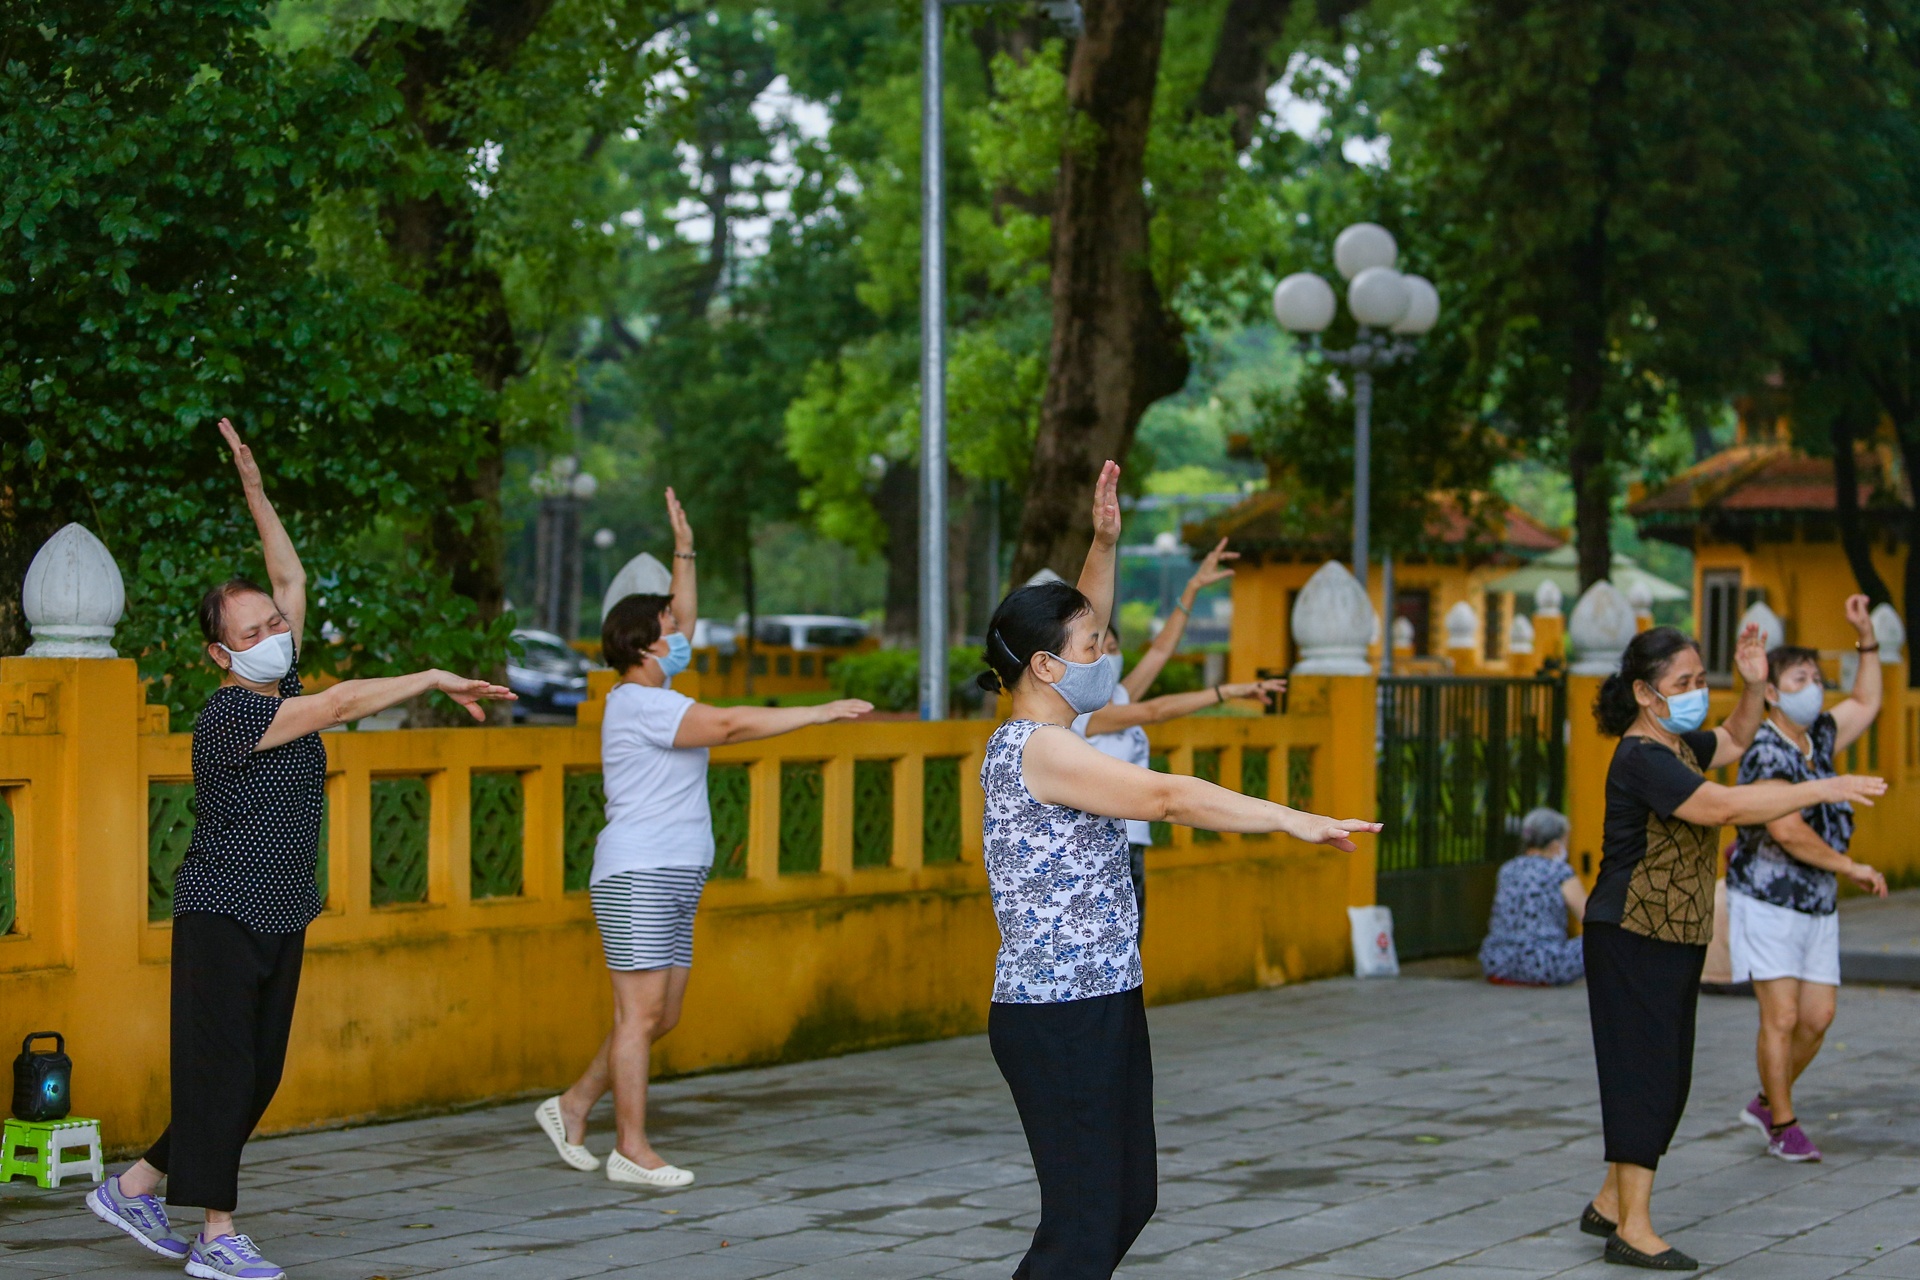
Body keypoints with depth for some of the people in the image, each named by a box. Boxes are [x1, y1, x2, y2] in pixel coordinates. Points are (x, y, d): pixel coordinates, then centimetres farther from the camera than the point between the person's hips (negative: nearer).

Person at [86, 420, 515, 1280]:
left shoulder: (278, 685, 8)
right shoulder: (230, 715, -17)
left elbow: (292, 580, 13)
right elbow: (344, 704, -26)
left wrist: (256, 493, 9)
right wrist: (437, 681, -22)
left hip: (279, 917, 9)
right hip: (222, 914, -9)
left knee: (257, 1077, 9)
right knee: (221, 1071, -5)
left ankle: (136, 1188, 20)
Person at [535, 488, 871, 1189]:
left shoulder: (652, 695, 16)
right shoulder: (639, 704, -12)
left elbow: (683, 624, 29)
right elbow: (733, 724, -19)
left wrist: (684, 552, 23)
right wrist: (821, 713, -16)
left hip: (672, 881, 10)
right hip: (638, 875, -10)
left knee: (661, 1016, 10)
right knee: (641, 1011, -8)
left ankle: (574, 1105, 19)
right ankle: (632, 1149, -6)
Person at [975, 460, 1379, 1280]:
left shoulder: (1040, 739, 12)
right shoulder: (1036, 749, -17)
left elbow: (1081, 627, 24)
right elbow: (1166, 797, -24)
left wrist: (1104, 542, 13)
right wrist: (1294, 821, -22)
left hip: (1101, 1006, 10)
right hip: (1057, 1019, -10)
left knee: (1128, 1202, 16)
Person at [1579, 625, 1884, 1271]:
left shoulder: (1677, 744, 11)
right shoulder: (1642, 759, -20)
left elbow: (1733, 741, 30)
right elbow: (1723, 806, -30)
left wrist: (1754, 687, 10)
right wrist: (1821, 789, -29)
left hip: (1675, 939, 10)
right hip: (1632, 937, -10)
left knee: (1668, 1077, 13)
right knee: (1644, 1072, -8)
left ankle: (1611, 1204, 23)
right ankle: (1633, 1229, -3)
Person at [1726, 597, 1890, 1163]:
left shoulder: (1816, 738, 9)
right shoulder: (1767, 750, -16)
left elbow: (1866, 703, 25)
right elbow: (1787, 832, -24)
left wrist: (1866, 635, 14)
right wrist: (1853, 869, -15)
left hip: (1817, 904, 8)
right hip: (1767, 900, -8)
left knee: (1818, 1017, 4)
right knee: (1781, 1016, -8)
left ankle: (1766, 1103, 22)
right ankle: (1783, 1126, 3)